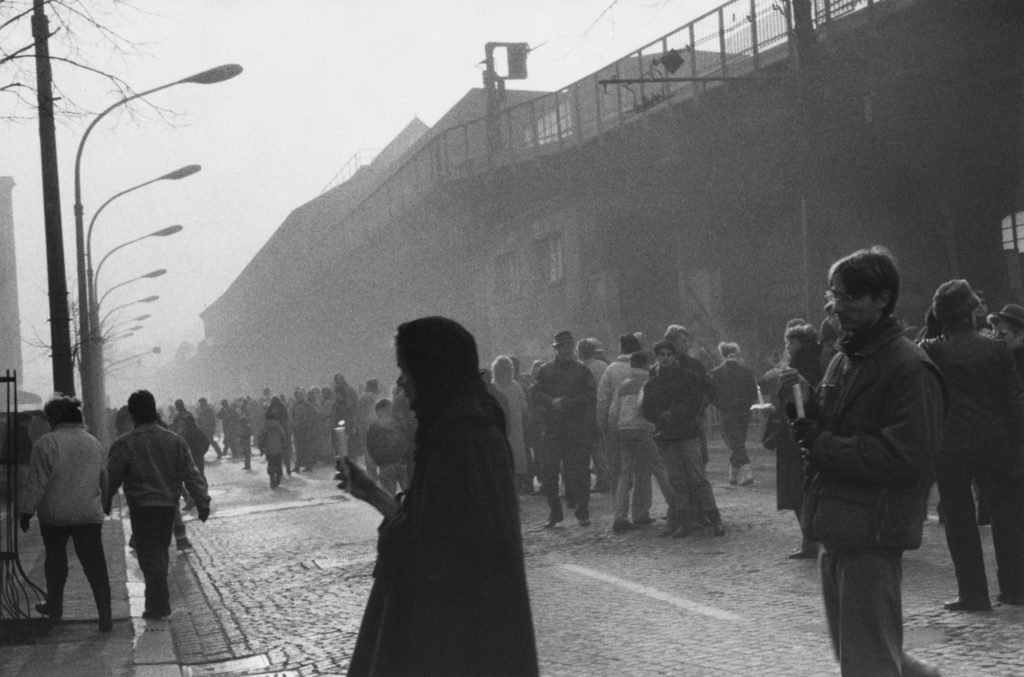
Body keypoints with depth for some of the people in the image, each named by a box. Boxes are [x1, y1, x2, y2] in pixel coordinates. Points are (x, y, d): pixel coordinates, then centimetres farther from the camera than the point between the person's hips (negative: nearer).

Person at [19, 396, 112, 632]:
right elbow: (105, 481, 17)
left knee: (55, 559, 17)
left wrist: (27, 511, -4)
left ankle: (54, 606, 32)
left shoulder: (47, 443, -8)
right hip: (89, 515, 3)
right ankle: (105, 616, -8)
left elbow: (37, 483, -11)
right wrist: (105, 504, 31)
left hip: (54, 515, -3)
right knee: (95, 564, 0)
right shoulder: (95, 444, 8)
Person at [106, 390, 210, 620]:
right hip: (169, 505, 5)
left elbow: (112, 478, -2)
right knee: (160, 552, 17)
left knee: (149, 554, -2)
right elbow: (192, 475, 1)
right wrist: (202, 502, 4)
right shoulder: (175, 440, 2)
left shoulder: (124, 444, -9)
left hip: (142, 506, -4)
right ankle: (157, 599, 25)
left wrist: (105, 503, 13)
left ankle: (159, 605, -8)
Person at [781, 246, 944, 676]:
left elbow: (905, 457, -21)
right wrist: (805, 410, -3)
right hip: (837, 528, 9)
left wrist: (822, 445, -17)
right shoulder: (843, 360, 13)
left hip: (873, 533, -9)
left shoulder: (909, 368, -14)